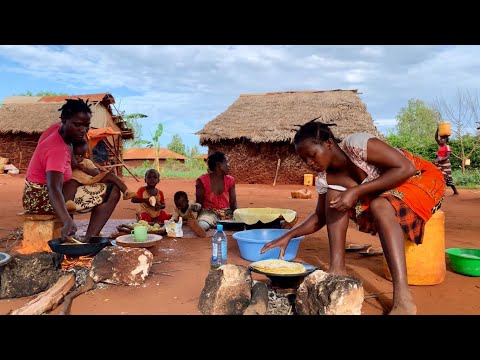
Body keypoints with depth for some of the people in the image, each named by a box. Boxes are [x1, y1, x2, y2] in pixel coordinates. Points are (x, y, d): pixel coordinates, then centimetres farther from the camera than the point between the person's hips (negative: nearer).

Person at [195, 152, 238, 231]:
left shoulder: (230, 180, 4)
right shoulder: (203, 181, -7)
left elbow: (233, 202, 5)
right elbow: (199, 203, -2)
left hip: (227, 213, 3)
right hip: (209, 212, -3)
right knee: (201, 225, -36)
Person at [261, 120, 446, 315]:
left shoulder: (356, 144, -27)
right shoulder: (325, 178, -6)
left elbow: (406, 168, -29)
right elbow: (320, 217, 5)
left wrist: (356, 191, -33)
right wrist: (288, 236, -8)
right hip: (383, 193, 7)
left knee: (380, 206, -36)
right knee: (333, 194, -12)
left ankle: (403, 299, -39)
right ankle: (337, 269, -14)